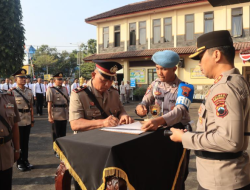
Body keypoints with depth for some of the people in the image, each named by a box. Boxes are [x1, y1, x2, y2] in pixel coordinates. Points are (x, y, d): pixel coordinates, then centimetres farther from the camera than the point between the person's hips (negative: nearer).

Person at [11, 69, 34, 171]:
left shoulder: (29, 91, 7)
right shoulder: (12, 92, -8)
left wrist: (32, 120, 11)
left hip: (27, 121, 4)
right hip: (18, 122, -4)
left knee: (26, 142, 15)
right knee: (18, 143, 9)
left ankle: (25, 160, 29)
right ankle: (19, 163, 23)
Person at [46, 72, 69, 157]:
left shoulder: (64, 89, 10)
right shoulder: (51, 89, -7)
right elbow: (49, 103, -12)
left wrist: (68, 112, 12)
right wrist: (50, 116, -16)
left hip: (64, 115, 5)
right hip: (56, 116, -5)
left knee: (63, 133, 14)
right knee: (56, 134, 7)